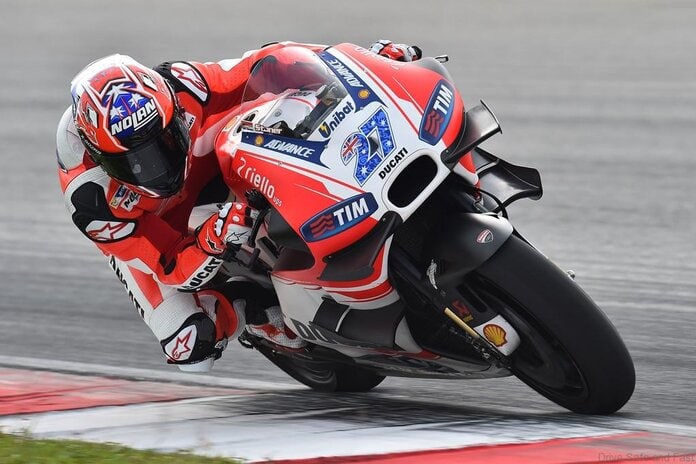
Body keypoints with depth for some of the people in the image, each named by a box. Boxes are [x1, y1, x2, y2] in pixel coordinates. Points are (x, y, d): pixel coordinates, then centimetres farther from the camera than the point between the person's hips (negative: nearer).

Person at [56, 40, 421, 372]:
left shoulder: (179, 88, -38)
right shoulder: (91, 197, -41)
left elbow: (266, 65, -24)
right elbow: (175, 271, -36)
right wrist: (217, 236, -56)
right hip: (134, 226, -3)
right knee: (195, 351, -19)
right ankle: (250, 309, 8)